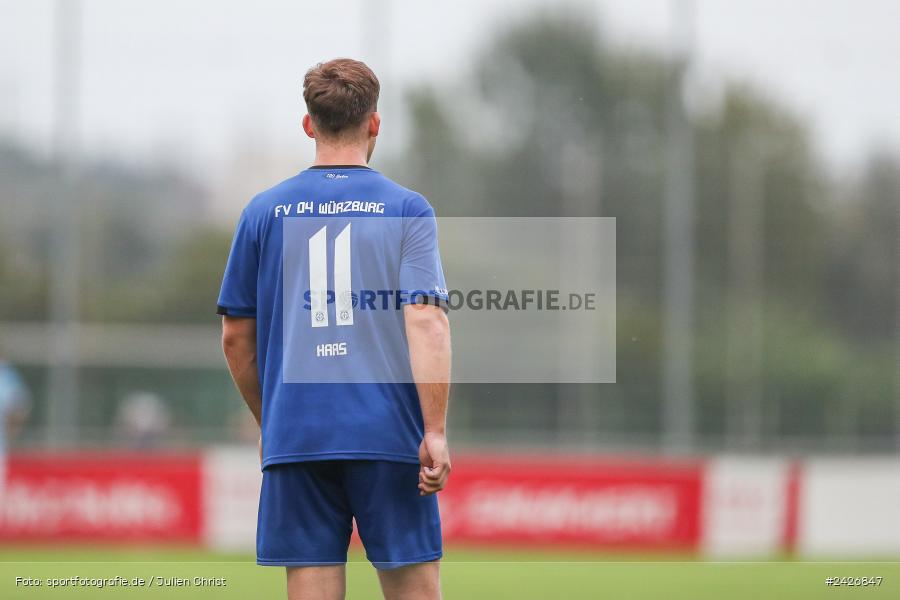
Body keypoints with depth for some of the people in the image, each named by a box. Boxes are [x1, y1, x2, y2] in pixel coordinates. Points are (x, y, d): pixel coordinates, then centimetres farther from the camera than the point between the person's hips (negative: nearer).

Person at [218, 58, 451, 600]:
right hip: (389, 434, -2)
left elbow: (236, 337, 10)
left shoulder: (265, 212, 7)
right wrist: (435, 431, -12)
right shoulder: (407, 210, 1)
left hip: (296, 435, 2)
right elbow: (426, 321, -10)